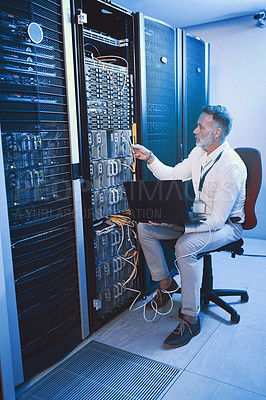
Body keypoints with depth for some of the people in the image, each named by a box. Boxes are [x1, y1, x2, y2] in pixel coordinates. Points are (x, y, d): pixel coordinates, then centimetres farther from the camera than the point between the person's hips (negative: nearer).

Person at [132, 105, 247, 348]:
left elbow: (218, 220, -29)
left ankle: (190, 318, -20)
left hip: (227, 224, -8)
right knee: (144, 227, -5)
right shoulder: (199, 153, 0)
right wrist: (150, 158, 0)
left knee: (186, 245, -37)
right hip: (198, 217, 8)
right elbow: (172, 176, 11)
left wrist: (181, 228, -37)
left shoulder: (232, 167, -26)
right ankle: (166, 283, 12)